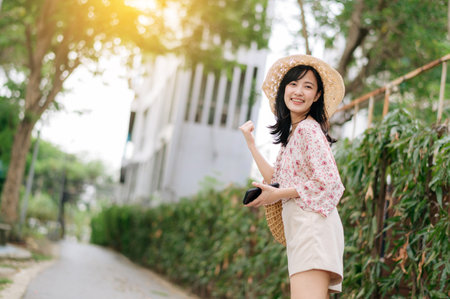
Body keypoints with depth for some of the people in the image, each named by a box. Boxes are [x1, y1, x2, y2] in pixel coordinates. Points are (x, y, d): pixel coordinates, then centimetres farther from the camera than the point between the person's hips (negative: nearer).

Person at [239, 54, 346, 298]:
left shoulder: (308, 128, -5)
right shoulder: (292, 133, 23)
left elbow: (328, 182, -14)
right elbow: (275, 179, 24)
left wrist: (278, 195, -9)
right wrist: (250, 142, 26)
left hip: (312, 223, -10)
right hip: (298, 229, 10)